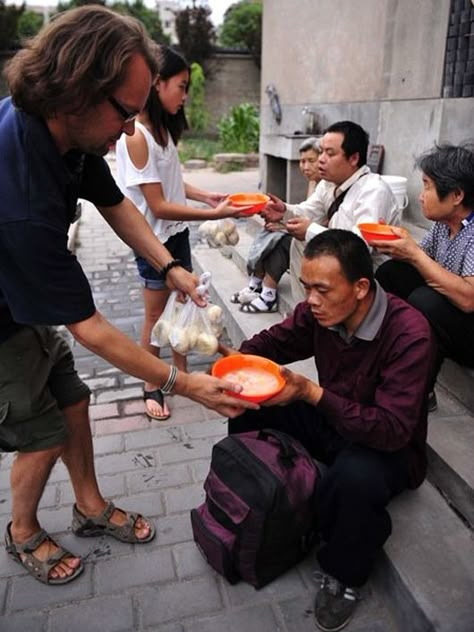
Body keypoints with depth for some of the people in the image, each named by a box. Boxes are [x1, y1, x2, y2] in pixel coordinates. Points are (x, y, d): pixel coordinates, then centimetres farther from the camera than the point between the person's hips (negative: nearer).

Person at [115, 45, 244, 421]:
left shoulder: (163, 127, 5)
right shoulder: (135, 136, -22)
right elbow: (158, 206, -24)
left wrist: (206, 195, -3)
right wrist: (215, 214, -24)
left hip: (177, 232, 8)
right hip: (154, 238, -8)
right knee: (156, 314, 5)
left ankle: (181, 372, 33)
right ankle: (152, 388, 23)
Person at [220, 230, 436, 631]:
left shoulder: (410, 336, -30)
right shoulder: (320, 310, -14)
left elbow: (392, 429, -33)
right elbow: (274, 341, 1)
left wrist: (311, 393, -41)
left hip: (388, 446, -5)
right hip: (330, 421, 6)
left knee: (354, 476, -38)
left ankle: (343, 574, -4)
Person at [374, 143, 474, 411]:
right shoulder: (444, 222, 0)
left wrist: (414, 254, -28)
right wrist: (392, 243, -10)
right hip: (449, 323, 8)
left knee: (425, 301, -32)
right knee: (390, 272, 2)